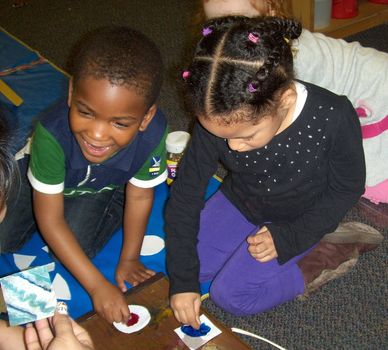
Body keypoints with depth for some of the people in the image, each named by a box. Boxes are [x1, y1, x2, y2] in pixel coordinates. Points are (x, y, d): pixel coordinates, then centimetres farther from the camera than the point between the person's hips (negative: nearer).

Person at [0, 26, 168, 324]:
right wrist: (97, 286, -33)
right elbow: (50, 220, -32)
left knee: (77, 249, -17)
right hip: (48, 177, 0)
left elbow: (139, 198, -18)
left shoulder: (152, 133, -39)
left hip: (104, 187, 0)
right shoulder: (52, 134, -44)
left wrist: (129, 259, -6)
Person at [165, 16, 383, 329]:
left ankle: (325, 256, 0)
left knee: (230, 294, -12)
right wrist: (182, 279, -17)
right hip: (237, 204, 4)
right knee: (183, 265, -1)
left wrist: (288, 237, -23)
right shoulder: (217, 120, -28)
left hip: (297, 219, -4)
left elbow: (347, 189, -16)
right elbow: (185, 196, -17)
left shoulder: (333, 118, -35)